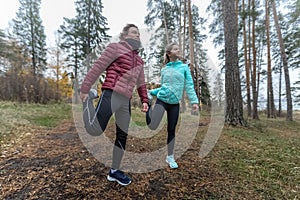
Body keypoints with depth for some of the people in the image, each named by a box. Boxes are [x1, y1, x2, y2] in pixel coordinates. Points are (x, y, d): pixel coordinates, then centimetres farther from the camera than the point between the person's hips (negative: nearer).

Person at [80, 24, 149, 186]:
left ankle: (114, 171, 23)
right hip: (111, 94, -6)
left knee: (122, 136, 8)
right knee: (96, 131, -14)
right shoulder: (116, 47, 6)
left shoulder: (139, 60, 24)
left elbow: (141, 83, 26)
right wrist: (85, 89, -6)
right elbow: (97, 67, -1)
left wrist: (144, 100, 16)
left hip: (125, 101, 7)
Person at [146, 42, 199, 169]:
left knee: (172, 130, 6)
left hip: (175, 103, 0)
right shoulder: (164, 70, 7)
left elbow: (189, 85, 0)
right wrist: (150, 92, 6)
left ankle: (170, 157, 23)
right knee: (152, 126, -14)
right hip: (162, 100, 0)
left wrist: (194, 101, -10)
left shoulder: (184, 67, 5)